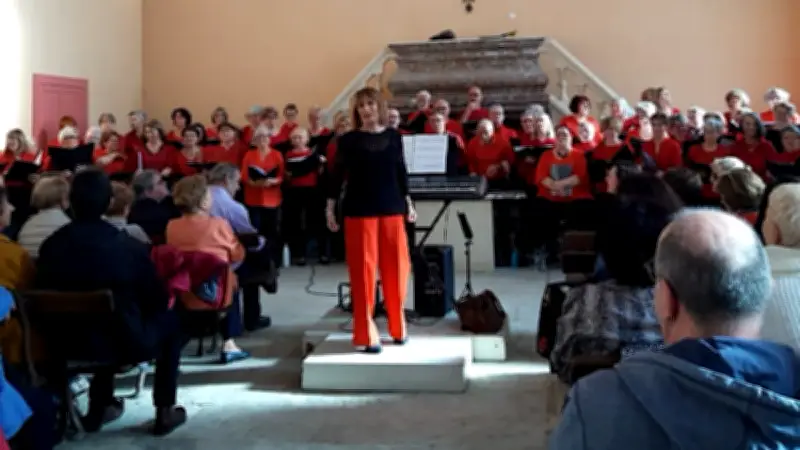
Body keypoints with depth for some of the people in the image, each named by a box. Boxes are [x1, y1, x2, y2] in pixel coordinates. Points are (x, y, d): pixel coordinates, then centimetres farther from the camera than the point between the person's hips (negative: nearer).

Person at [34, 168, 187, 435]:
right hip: (125, 343, -4)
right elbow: (158, 300, -7)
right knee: (170, 321, 22)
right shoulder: (129, 246, -17)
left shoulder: (51, 245, -8)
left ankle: (98, 408, 40)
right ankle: (165, 412, 20)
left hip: (69, 344, 5)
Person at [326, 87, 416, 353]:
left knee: (396, 265, 7)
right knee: (363, 268, -1)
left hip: (392, 209, 3)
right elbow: (338, 174, 1)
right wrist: (330, 207, -3)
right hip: (359, 211, -3)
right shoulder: (348, 140, -1)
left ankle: (398, 326, 24)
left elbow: (401, 172, 13)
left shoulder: (394, 136, 7)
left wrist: (408, 203, 11)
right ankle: (366, 333, 6)